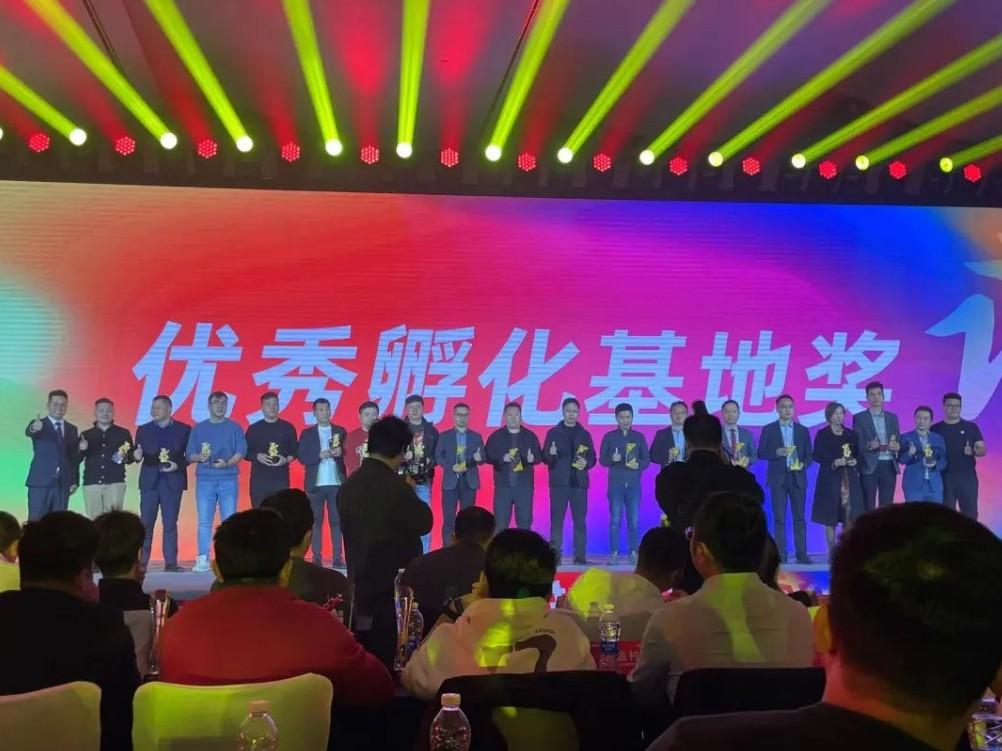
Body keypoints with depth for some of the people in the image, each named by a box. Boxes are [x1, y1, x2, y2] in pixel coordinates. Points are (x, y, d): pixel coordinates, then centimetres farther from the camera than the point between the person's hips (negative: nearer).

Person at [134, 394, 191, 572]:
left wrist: (178, 465, -14)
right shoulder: (143, 430, 10)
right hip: (149, 481, 1)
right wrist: (137, 455, -17)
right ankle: (142, 562, 4)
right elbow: (139, 455, 5)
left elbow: (189, 455, 3)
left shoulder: (184, 429, 4)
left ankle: (171, 563, 4)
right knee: (145, 523, 0)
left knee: (170, 524, 1)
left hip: (173, 481, -1)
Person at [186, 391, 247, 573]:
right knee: (204, 521, -3)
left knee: (229, 520, -2)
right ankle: (203, 559, -1)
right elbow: (189, 454, 9)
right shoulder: (198, 429, 13)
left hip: (228, 478, -1)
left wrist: (227, 463, -17)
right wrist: (199, 457, -13)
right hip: (205, 479, 1)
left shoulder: (234, 428, 9)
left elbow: (241, 452, 0)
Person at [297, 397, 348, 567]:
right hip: (316, 484, -1)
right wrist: (319, 455, -15)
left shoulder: (340, 431, 10)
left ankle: (337, 557, 4)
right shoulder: (307, 433, 7)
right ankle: (317, 557, 5)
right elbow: (302, 457, -2)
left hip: (337, 483, 1)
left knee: (337, 520, 1)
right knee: (316, 521, 1)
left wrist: (341, 453, -15)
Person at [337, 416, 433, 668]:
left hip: (360, 584, 7)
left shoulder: (350, 484, 4)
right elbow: (423, 523, -8)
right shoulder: (395, 486, -17)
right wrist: (411, 493, 7)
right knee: (388, 658, 1)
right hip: (393, 586, -7)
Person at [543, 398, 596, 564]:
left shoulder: (585, 434, 11)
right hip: (559, 482, -1)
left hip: (579, 482, 2)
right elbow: (545, 458, 4)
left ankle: (580, 555, 3)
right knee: (556, 519, -3)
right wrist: (551, 454, -19)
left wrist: (587, 463, -11)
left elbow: (593, 458, 10)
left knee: (580, 520, 0)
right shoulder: (553, 433, 6)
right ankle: (554, 555, -2)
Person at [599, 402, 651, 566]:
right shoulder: (609, 437, 4)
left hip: (634, 484, 1)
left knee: (634, 521, 0)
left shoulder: (639, 437, 7)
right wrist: (612, 459, -16)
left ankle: (634, 553, 6)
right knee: (615, 520, -1)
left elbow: (647, 459, 7)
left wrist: (638, 464, -14)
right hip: (615, 484, -1)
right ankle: (614, 553, 2)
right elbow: (602, 460, 4)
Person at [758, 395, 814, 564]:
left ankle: (801, 553, 4)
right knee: (779, 518, -2)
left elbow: (809, 455, 9)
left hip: (797, 477, 2)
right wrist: (777, 452, -17)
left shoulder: (803, 430, 11)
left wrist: (803, 464, -11)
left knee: (799, 517, 1)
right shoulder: (768, 429, 5)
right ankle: (780, 554, 1)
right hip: (777, 478, -2)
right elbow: (761, 453, 0)